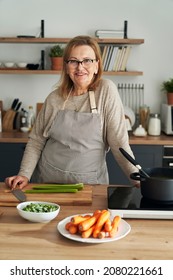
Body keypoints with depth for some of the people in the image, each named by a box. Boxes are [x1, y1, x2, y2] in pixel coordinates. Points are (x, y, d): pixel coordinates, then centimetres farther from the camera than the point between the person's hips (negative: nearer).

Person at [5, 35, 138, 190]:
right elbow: (36, 140, 5)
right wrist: (24, 174, -6)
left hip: (89, 182, -2)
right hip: (49, 179, 2)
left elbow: (118, 141, -10)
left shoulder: (106, 90, -9)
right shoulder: (54, 98, -1)